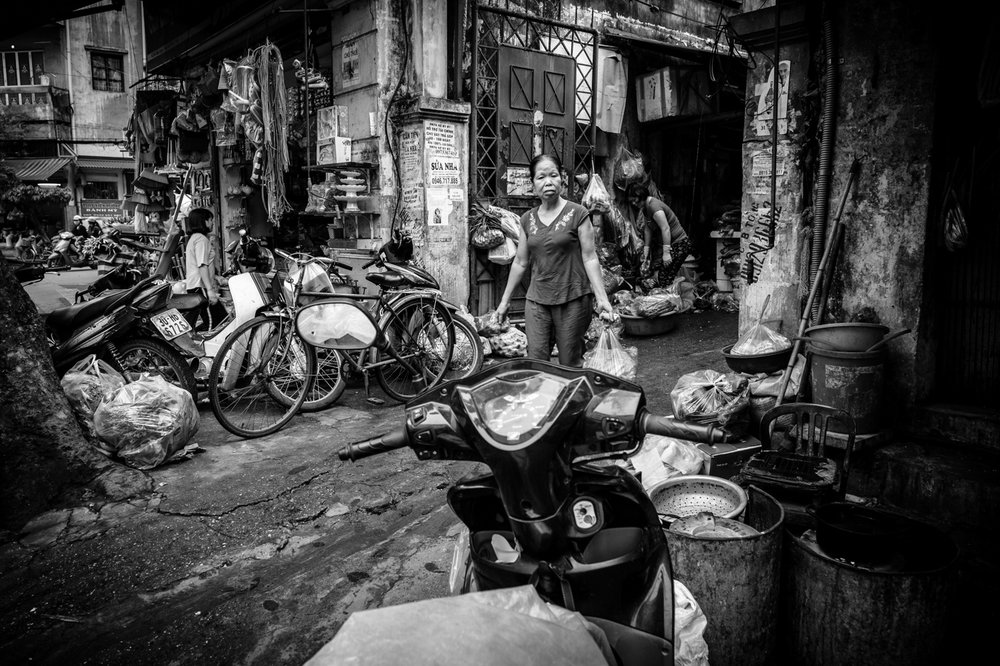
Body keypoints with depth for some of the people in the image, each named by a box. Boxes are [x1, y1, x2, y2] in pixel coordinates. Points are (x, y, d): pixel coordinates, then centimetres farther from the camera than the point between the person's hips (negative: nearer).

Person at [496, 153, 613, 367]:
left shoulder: (577, 214, -4)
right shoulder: (527, 219, 8)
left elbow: (590, 258, -5)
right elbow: (520, 262, 14)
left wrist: (602, 298, -11)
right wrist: (505, 300, 16)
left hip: (573, 300, -3)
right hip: (536, 301, 3)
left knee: (570, 365, 4)